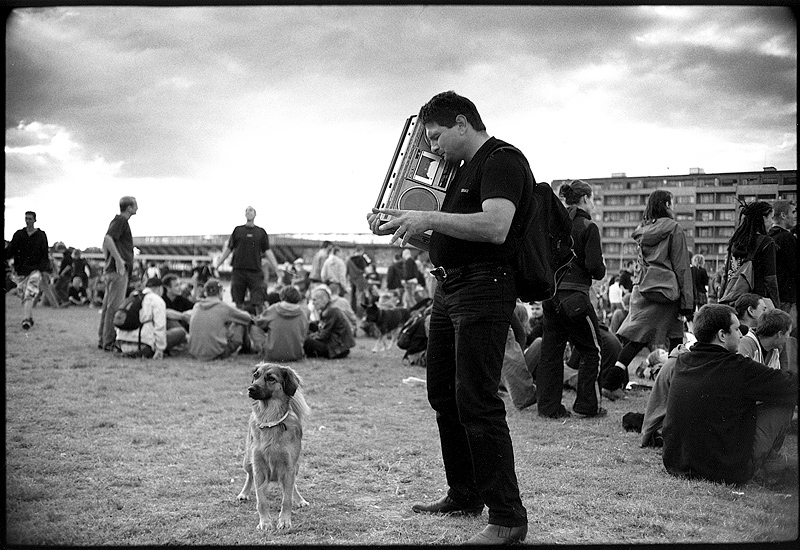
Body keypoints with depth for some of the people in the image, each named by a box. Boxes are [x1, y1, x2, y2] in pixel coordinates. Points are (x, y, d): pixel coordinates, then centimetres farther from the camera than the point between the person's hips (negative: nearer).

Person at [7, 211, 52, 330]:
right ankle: (30, 318, 19)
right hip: (20, 271, 3)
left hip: (35, 269, -3)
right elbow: (10, 252, 7)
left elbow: (45, 254, 4)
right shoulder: (18, 234, 8)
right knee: (23, 296, 5)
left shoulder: (41, 235, 4)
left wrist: (45, 271, -2)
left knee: (29, 295, -17)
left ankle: (26, 319, -24)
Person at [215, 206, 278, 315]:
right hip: (238, 270, 1)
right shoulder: (238, 230, 8)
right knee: (238, 303, 3)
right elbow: (228, 249, 12)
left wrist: (277, 270, -1)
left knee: (259, 303, -8)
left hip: (255, 271, -1)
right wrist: (216, 266, 10)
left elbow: (267, 252, 6)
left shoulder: (261, 232, 8)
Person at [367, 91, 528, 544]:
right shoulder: (465, 167, 20)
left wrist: (429, 218, -25)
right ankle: (464, 495, 29)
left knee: (476, 402, -11)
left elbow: (495, 227, -27)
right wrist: (398, 220, 10)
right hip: (450, 287, 11)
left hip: (485, 288, -11)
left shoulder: (503, 161, -11)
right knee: (444, 395, 16)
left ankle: (508, 518, -3)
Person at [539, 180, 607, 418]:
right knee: (591, 350, 9)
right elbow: (595, 268, -14)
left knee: (551, 350, 10)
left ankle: (549, 406, 11)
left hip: (550, 294, 6)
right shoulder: (588, 227, -8)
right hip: (574, 295, -6)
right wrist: (602, 267, 7)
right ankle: (587, 405, 11)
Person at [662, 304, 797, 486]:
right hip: (726, 473, -6)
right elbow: (790, 385, -9)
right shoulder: (738, 368, -19)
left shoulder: (681, 363, 1)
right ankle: (771, 463, 26)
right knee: (783, 402, 5)